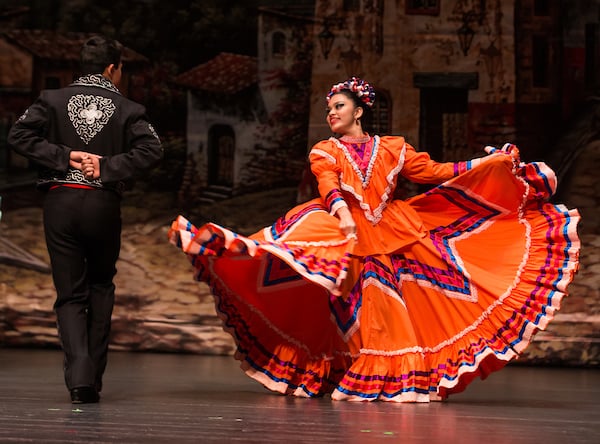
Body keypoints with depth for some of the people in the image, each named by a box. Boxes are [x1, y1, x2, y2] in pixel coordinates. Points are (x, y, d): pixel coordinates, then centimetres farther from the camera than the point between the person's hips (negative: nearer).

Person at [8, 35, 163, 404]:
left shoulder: (54, 100, 5)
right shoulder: (126, 109, 2)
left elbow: (19, 135, -7)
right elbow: (151, 150, -11)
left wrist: (65, 157, -5)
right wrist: (107, 168, -8)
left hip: (60, 203, 0)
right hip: (104, 205, 0)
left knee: (70, 295, 4)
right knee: (101, 285, 19)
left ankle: (80, 376, -14)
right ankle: (94, 376, 16)